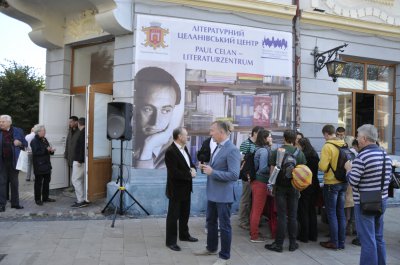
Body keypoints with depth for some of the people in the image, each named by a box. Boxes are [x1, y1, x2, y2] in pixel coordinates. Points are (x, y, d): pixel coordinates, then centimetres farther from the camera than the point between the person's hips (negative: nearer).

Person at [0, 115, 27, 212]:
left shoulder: (18, 131, 3)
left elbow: (25, 144, 8)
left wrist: (20, 143, -12)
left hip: (14, 161, 1)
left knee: (14, 183, 11)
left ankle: (15, 203, 21)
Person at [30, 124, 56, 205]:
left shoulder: (44, 140, 14)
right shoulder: (34, 141, -11)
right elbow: (36, 152, -21)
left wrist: (51, 150, 0)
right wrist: (46, 150, -24)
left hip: (46, 164, 8)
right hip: (39, 166, -8)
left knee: (47, 181, 13)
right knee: (38, 182, 1)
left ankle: (45, 197, 23)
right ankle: (38, 199, 10)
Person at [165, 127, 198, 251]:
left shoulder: (184, 148, 6)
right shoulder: (170, 151, -22)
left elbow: (190, 163, 16)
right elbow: (174, 173, -27)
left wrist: (193, 169, -7)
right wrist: (189, 174, -18)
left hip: (186, 188, 9)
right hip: (176, 189, -9)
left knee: (185, 213, 21)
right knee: (173, 215, 4)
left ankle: (184, 235, 37)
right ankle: (170, 241, 16)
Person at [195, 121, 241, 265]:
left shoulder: (232, 150, -20)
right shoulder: (218, 147, 7)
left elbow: (234, 175, -25)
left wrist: (212, 172, -23)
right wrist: (207, 167, 0)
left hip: (223, 194, -9)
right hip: (212, 192, 9)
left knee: (224, 225, 7)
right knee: (211, 221, 22)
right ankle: (211, 248, 42)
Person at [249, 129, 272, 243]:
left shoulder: (260, 149, 11)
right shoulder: (264, 150, -16)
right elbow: (263, 168, -21)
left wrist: (272, 168, 9)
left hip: (256, 181, 9)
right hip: (261, 182, -9)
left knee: (254, 209, 17)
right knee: (258, 210, 0)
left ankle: (253, 231, 30)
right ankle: (254, 236, 10)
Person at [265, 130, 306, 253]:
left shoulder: (276, 152, -5)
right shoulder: (300, 153, -1)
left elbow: (272, 170, -4)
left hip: (280, 187, -1)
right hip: (294, 187, 2)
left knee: (281, 216, 2)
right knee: (293, 216, 10)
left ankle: (278, 244, 8)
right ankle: (293, 243, 18)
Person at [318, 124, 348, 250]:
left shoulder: (327, 146, -16)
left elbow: (323, 167, -19)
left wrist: (319, 163, 1)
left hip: (331, 184, -6)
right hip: (343, 182, 6)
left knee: (331, 213, 4)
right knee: (341, 213, 14)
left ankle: (334, 242, 11)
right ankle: (341, 242, 21)